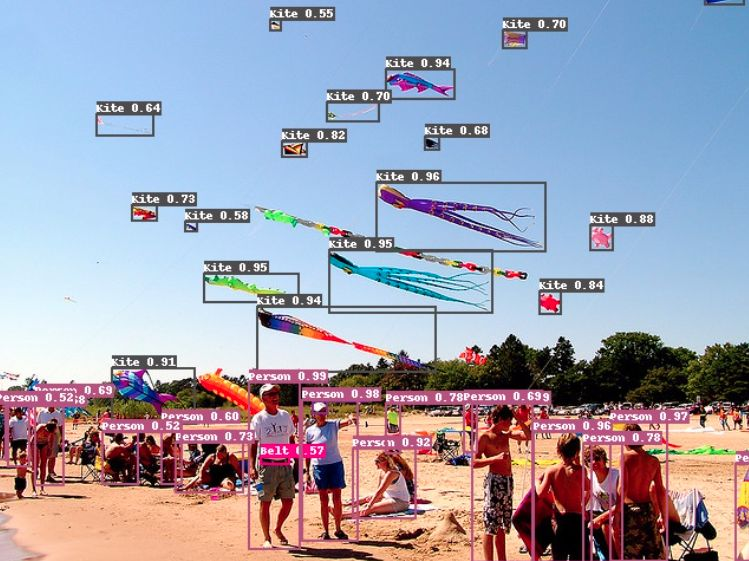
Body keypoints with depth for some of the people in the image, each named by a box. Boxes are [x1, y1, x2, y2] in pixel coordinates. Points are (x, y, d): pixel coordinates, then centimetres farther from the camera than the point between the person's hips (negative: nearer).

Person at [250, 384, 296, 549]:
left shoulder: (286, 416, 9)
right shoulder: (258, 418, -4)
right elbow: (253, 444, -7)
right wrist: (252, 466, -17)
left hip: (285, 465, 4)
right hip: (266, 466, -4)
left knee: (288, 501, 6)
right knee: (265, 502, -1)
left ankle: (278, 529, 29)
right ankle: (266, 538, 11)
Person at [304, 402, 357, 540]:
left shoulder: (333, 425, -3)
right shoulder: (309, 431, -1)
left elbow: (346, 422, -23)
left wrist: (351, 419, -47)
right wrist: (307, 472, 3)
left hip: (335, 464, 0)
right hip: (319, 466, 0)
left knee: (337, 498, 4)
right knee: (324, 500, 6)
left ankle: (338, 529, 17)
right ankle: (326, 531, 14)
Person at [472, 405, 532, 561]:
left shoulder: (506, 435, 13)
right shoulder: (485, 436, -8)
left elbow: (528, 435, 16)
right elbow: (475, 462, -13)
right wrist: (495, 458, -24)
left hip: (508, 482, 8)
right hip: (494, 481, -8)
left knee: (502, 525, 14)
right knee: (491, 525, -7)